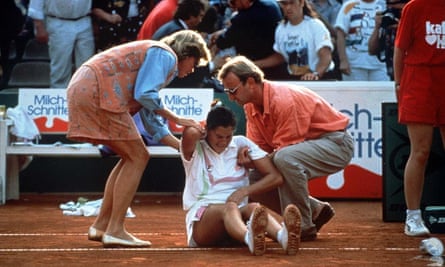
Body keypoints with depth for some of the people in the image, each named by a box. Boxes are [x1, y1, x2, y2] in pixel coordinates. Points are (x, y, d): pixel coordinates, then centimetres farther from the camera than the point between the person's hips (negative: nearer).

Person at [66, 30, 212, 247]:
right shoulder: (166, 56, -1)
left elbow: (151, 123, 27)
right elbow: (145, 94, -15)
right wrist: (176, 119, -5)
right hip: (98, 92, -10)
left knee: (132, 157, 17)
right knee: (137, 157, -3)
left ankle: (100, 226, 18)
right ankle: (115, 230, -6)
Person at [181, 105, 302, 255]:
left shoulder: (242, 144, 13)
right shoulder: (196, 149, 5)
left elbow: (276, 177, 7)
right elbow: (190, 133, -22)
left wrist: (244, 191, -6)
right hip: (201, 218, -3)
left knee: (254, 208, -33)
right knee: (229, 207, -38)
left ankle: (283, 236, -71)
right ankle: (250, 239, -77)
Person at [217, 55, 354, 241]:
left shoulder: (283, 100, -27)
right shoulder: (251, 105, 1)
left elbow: (284, 151, -26)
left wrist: (252, 161, -29)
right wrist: (245, 157, -18)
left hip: (335, 143, -10)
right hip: (304, 146, 10)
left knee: (285, 159, -38)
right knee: (254, 179, 0)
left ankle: (303, 227, -24)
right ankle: (315, 211, 12)